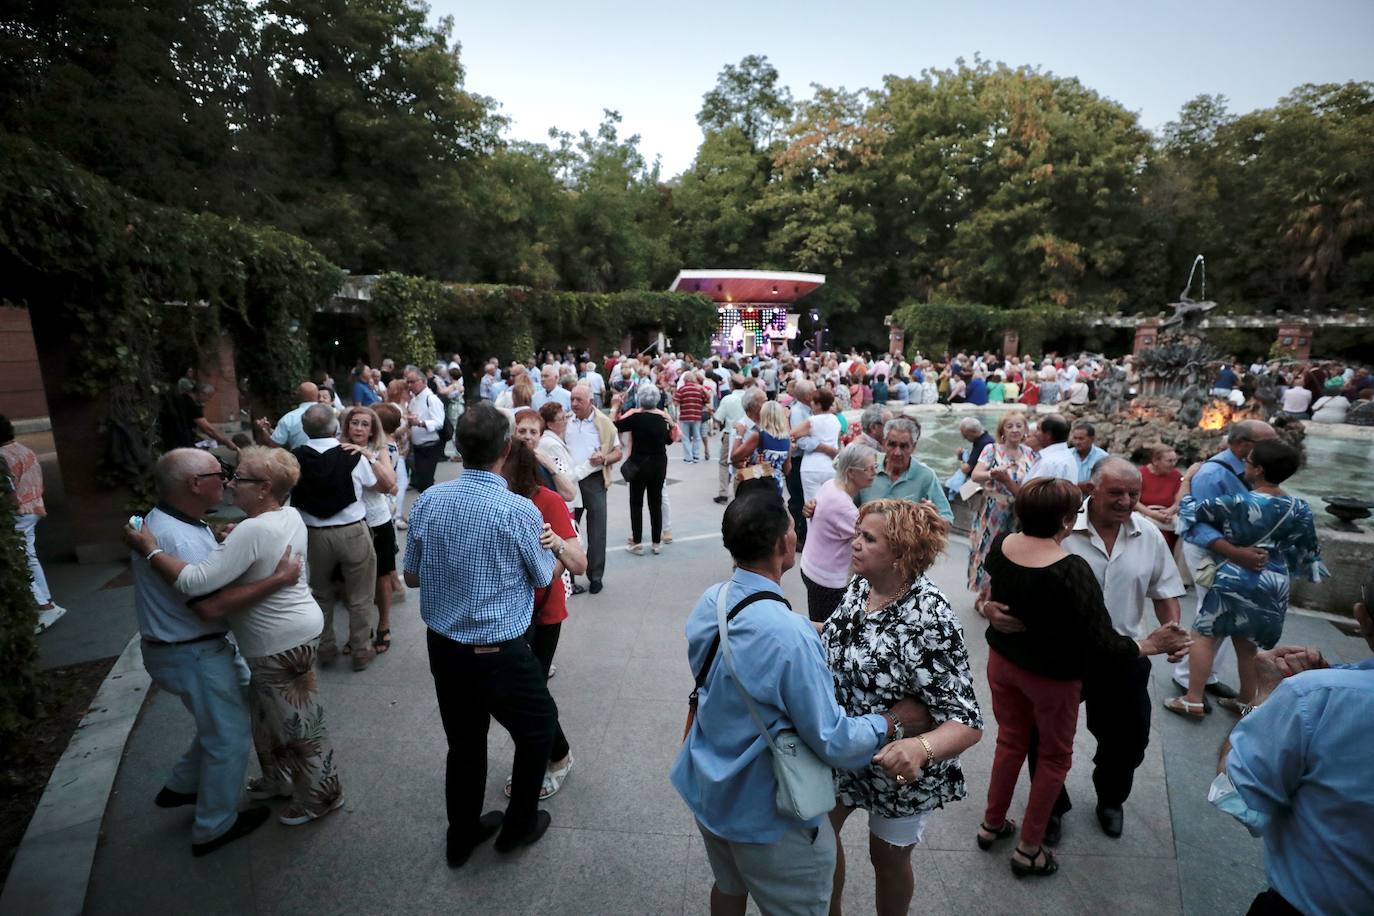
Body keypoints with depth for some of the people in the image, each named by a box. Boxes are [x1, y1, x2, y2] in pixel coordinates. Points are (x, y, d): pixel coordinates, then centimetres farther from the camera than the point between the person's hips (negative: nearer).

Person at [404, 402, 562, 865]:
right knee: (538, 727, 21)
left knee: (464, 740, 24)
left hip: (442, 646, 5)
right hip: (499, 651, -5)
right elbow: (543, 577, -5)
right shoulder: (519, 511, -21)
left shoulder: (428, 501, -6)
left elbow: (411, 577, 5)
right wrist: (548, 542, 13)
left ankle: (462, 835, 42)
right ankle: (518, 826, 37)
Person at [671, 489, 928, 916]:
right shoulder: (789, 636, -35)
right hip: (766, 816, -6)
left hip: (707, 789, 7)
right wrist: (894, 720, -9)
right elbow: (834, 742, -26)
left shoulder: (710, 601, -10)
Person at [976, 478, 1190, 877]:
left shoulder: (1000, 545, -13)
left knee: (1010, 741, 25)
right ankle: (1029, 849, 31)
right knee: (1054, 757, 19)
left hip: (1002, 661, 5)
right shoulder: (1072, 570, -30)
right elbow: (1100, 645, -23)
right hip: (1052, 676, -5)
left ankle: (991, 824, 41)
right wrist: (1149, 646, -8)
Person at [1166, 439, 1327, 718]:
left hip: (1234, 578, -6)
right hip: (1275, 584, 6)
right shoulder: (1299, 509, -3)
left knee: (1204, 636, 4)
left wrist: (1187, 478, 5)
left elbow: (1189, 509, -11)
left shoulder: (1238, 503, -20)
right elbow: (1307, 551, 9)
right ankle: (1246, 701, 31)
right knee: (1246, 643, 19)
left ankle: (1193, 700, 7)